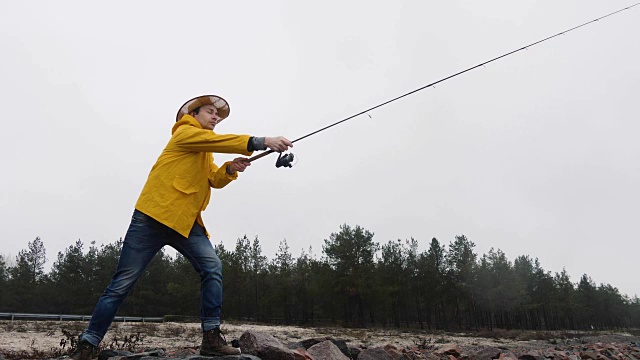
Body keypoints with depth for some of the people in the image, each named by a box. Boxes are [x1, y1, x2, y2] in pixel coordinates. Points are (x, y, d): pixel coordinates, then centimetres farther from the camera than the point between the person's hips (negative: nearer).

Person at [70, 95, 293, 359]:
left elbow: (215, 180, 11)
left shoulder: (205, 151, 24)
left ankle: (211, 337, -9)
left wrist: (230, 169, -12)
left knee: (212, 268, -11)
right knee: (122, 284, -2)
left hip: (186, 221, 8)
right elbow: (217, 140, -21)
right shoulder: (185, 132, -2)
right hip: (154, 217, -7)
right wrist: (261, 142, -31)